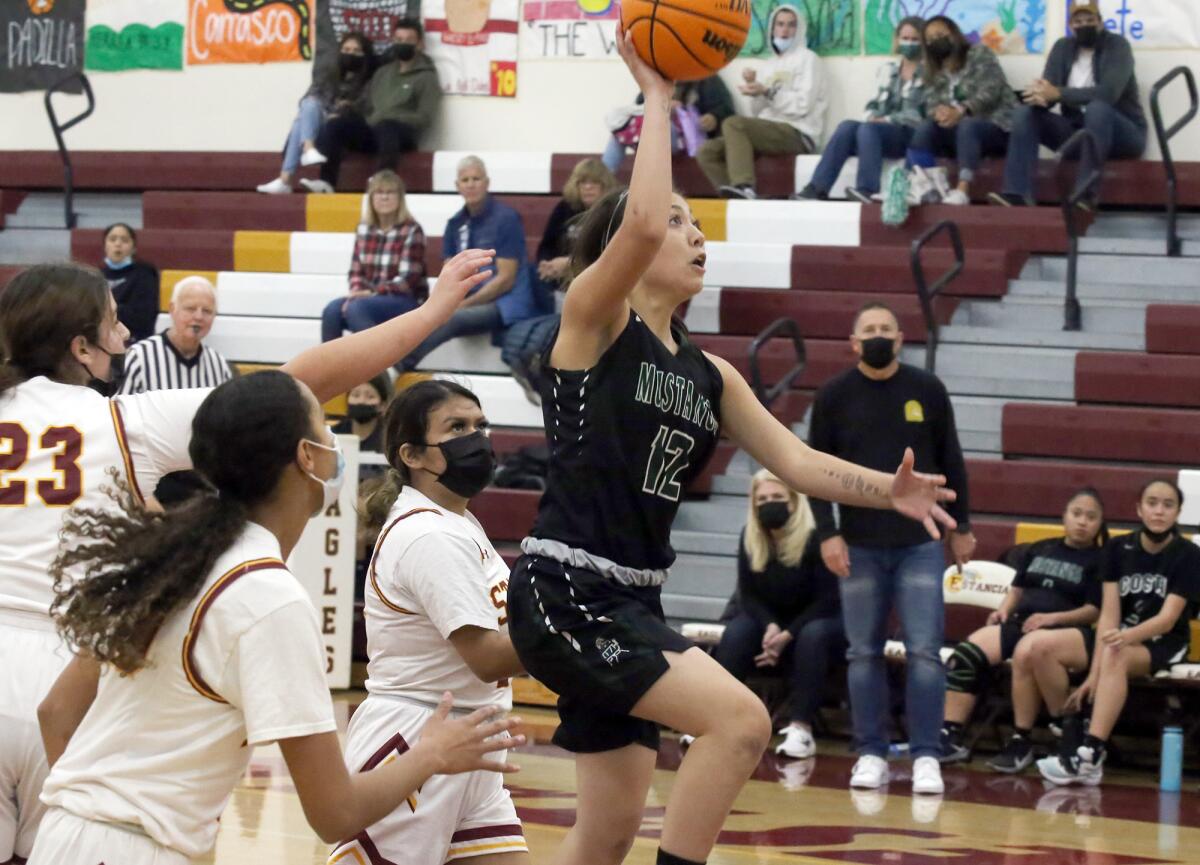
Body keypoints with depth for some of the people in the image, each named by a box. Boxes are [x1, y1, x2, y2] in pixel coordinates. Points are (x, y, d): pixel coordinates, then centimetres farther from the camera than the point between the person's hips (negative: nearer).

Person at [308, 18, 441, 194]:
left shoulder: (426, 77, 7)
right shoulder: (383, 72, 24)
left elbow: (425, 118, -4)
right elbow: (368, 104, 20)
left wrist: (390, 118, -13)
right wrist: (368, 118, -3)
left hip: (402, 133, -5)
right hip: (371, 130, 5)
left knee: (385, 128, -40)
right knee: (333, 125, -19)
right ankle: (326, 183, -30)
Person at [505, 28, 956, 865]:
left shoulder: (708, 374, 15)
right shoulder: (593, 317, -6)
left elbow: (794, 460, 10)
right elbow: (641, 221, -24)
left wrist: (884, 490, -8)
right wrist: (657, 93, -16)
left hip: (633, 605, 8)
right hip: (565, 595, -8)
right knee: (738, 719, -23)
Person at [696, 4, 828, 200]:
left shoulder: (807, 59, 2)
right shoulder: (767, 67, 23)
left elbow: (803, 105, -10)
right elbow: (757, 111, 16)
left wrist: (767, 93, -18)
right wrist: (753, 87, -1)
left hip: (798, 134, -7)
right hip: (769, 133, 7)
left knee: (733, 123, -30)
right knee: (707, 151, -9)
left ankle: (745, 188, -43)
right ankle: (738, 198, -29)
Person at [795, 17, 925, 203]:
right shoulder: (887, 70, 20)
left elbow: (921, 114, -7)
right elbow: (876, 104, 20)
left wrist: (887, 120, -15)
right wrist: (873, 117, -3)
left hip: (911, 135, -5)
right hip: (881, 129, 5)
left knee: (868, 128, -34)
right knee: (847, 126, -26)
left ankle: (868, 189, -49)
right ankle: (818, 187, -38)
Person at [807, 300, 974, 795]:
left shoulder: (928, 390, 2)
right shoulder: (833, 396, 1)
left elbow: (951, 462, 10)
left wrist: (960, 527, 11)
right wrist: (827, 533, -5)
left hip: (920, 542, -1)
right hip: (858, 545, 1)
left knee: (924, 651, -6)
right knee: (864, 653, 4)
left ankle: (926, 757, -3)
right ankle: (870, 754, 11)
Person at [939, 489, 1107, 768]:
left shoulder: (1098, 561, 6)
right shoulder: (1040, 550, 23)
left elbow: (1093, 611, -3)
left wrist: (1051, 618, -15)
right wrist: (1004, 609, 2)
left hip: (1061, 630, -6)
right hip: (1019, 622, 6)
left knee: (1025, 653, -40)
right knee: (966, 652, -22)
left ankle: (1021, 742, -30)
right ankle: (949, 737, -23)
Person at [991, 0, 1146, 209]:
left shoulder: (1117, 45, -11)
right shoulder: (1063, 48, 6)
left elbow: (1108, 93, -27)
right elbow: (1049, 89, -4)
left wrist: (1057, 93, -32)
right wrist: (1040, 94, -31)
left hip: (1123, 134, -6)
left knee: (1097, 107, -37)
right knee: (1024, 111, -13)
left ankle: (1086, 194, -43)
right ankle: (1017, 193, -29)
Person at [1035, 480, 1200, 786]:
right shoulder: (1118, 549, 2)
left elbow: (1168, 619, -18)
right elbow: (1109, 613, -7)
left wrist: (1128, 636, -40)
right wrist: (1094, 673, -20)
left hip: (1162, 645, -5)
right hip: (1118, 637, 5)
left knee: (1115, 658, -39)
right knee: (1046, 648, -21)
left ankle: (1091, 755, -50)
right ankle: (1070, 737, -20)